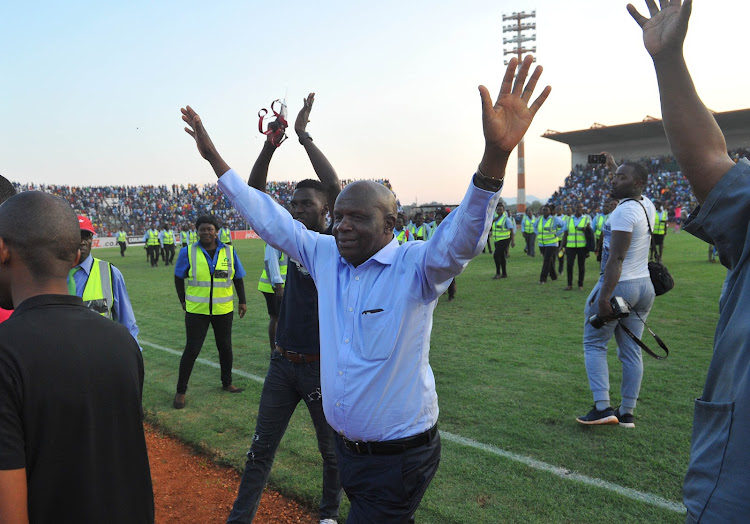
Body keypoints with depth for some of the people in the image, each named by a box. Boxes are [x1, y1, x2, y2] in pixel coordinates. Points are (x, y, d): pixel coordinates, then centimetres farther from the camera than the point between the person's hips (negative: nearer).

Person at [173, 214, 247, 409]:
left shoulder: (229, 252, 1)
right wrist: (183, 300, 1)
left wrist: (242, 301, 9)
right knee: (192, 350, 0)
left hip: (224, 310, 3)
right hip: (196, 311, -2)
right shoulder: (188, 252, -5)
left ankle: (227, 383, 32)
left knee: (225, 347, 14)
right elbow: (179, 277, 4)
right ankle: (181, 391, 13)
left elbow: (238, 278, 9)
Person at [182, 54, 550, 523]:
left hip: (400, 460, -6)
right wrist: (214, 157, 6)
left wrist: (496, 154, -51)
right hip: (348, 447, 6)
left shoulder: (414, 267, -17)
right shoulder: (325, 256, 0)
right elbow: (269, 219, 5)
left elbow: (464, 236, -34)